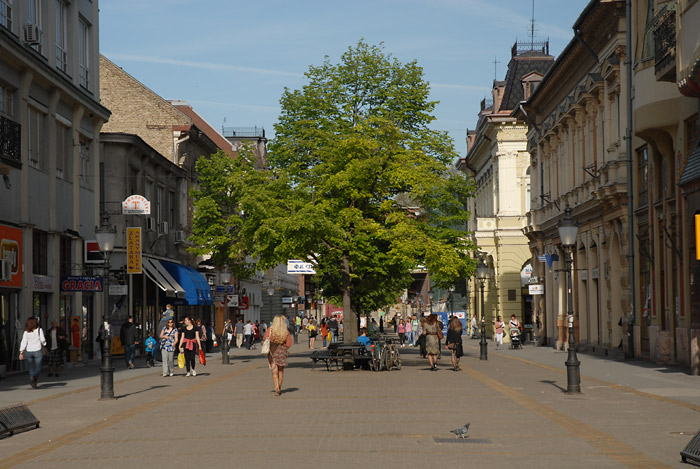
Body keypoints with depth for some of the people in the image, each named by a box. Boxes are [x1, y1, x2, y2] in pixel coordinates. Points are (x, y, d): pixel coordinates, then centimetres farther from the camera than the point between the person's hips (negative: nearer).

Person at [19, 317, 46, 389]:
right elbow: (42, 340, -7)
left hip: (29, 351, 3)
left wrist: (21, 353, -3)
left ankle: (33, 383, 11)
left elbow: (23, 342, -1)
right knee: (38, 368, 1)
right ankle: (34, 376, -29)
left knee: (31, 368, 13)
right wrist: (44, 344, 15)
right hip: (37, 351, -3)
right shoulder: (39, 330, -4)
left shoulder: (26, 332, 3)